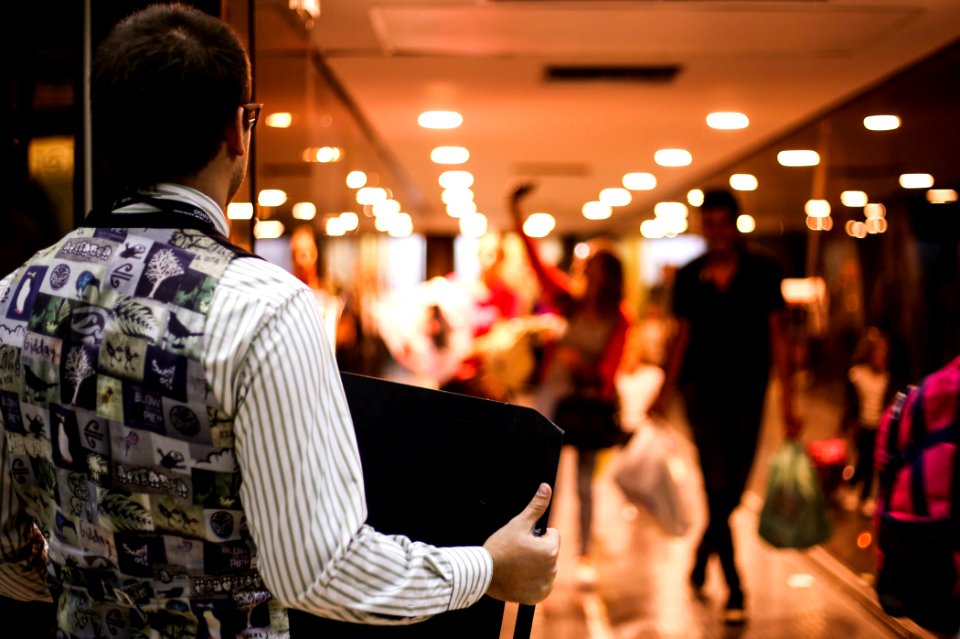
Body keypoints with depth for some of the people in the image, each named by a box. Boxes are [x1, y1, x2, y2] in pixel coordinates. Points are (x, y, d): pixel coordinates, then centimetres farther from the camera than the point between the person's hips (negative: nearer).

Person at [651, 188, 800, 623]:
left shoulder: (763, 272, -1)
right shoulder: (689, 277, 4)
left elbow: (776, 336, 0)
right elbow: (682, 337, 9)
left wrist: (788, 401, -4)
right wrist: (665, 392, 3)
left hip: (747, 390, 0)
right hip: (702, 386, 0)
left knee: (734, 488, 7)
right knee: (717, 483, -10)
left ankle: (701, 557, 35)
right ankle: (734, 587, -5)